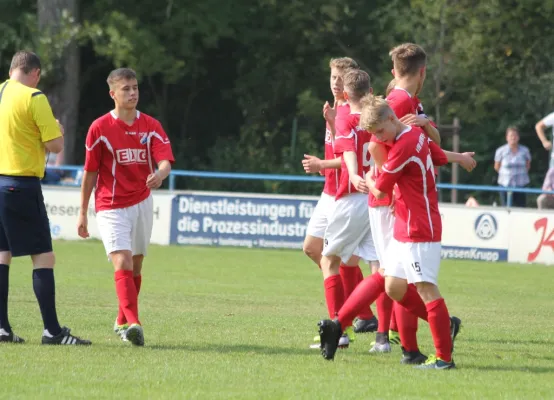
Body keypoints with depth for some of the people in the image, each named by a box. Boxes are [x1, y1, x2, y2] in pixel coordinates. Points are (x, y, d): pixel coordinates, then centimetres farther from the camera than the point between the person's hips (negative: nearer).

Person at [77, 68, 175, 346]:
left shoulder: (151, 126, 1)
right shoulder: (100, 128, -6)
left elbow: (165, 161, -12)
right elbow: (90, 172, 0)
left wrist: (160, 174, -37)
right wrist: (83, 213, 3)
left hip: (142, 203, 4)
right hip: (111, 207, -4)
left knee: (135, 266, 12)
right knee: (122, 264, -19)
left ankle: (122, 322, 29)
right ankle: (133, 323, -30)